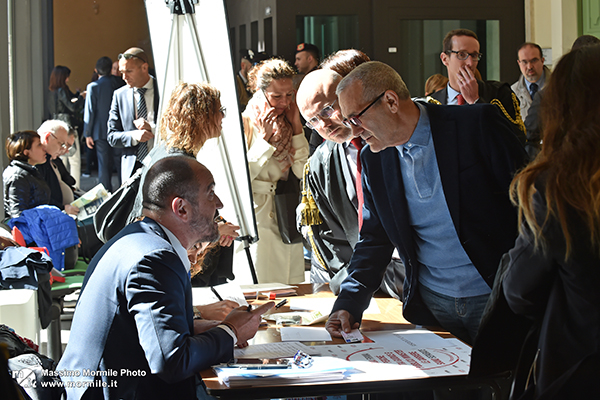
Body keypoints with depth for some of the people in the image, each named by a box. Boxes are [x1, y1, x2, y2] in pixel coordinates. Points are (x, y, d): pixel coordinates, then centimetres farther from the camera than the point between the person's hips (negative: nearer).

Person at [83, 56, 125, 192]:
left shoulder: (93, 86, -8)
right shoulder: (119, 84, 0)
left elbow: (90, 112, -7)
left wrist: (88, 134, 0)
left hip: (101, 132, -2)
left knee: (104, 166, 3)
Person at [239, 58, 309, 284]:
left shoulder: (288, 123, 9)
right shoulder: (244, 123, -8)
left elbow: (303, 171, -2)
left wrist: (296, 127, -5)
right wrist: (264, 139, -17)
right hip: (258, 219, -6)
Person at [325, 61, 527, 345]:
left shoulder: (478, 125, -11)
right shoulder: (373, 160, 4)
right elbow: (374, 239, 11)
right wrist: (349, 304, -3)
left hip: (495, 300, -4)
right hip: (430, 306, 4)